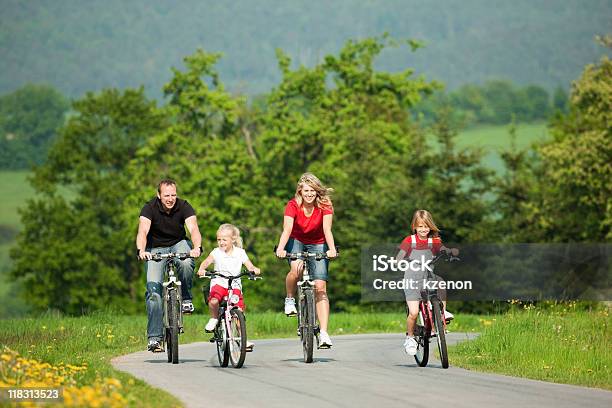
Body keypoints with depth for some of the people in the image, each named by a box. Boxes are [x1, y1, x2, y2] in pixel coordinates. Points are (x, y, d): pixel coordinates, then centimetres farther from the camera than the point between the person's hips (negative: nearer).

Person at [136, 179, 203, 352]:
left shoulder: (184, 207, -17)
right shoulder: (150, 208, -20)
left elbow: (193, 229, -31)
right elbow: (143, 231, -35)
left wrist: (197, 247, -52)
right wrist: (141, 250, -56)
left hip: (178, 244, 1)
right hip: (156, 248, -1)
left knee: (186, 263, -36)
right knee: (153, 290, -16)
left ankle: (186, 299, -8)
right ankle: (154, 337, -14)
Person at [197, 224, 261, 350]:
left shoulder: (240, 253, 4)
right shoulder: (216, 252, 2)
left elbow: (249, 266, -1)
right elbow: (207, 261, -12)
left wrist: (254, 269, -25)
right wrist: (201, 269, -34)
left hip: (235, 286, 1)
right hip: (219, 283, -1)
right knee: (213, 301, -31)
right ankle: (214, 318, 0)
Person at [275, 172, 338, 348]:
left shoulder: (325, 205, -18)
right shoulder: (293, 205, -19)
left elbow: (327, 230, -29)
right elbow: (287, 229, -31)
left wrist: (332, 249, -48)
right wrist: (280, 248, -49)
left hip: (317, 244, 0)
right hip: (296, 241, 0)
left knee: (320, 288, -13)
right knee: (296, 269, -34)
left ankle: (323, 333, -15)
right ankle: (290, 300, -5)